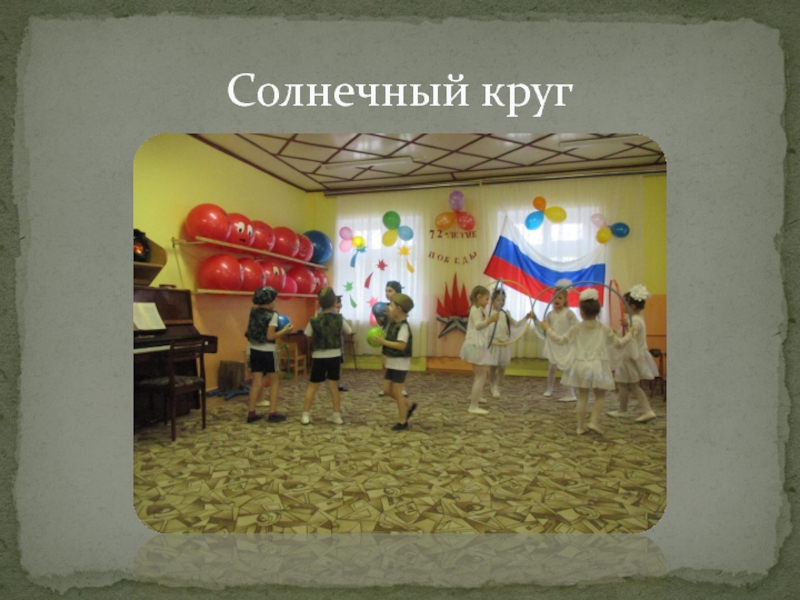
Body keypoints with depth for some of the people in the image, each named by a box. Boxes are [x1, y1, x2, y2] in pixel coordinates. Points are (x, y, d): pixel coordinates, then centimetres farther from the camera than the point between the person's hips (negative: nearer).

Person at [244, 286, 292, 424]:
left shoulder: (253, 312, 5)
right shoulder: (272, 315, -14)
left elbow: (250, 331, 14)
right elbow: (270, 336, -19)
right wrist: (284, 331, -11)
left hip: (254, 350, 6)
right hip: (267, 352, -6)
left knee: (257, 383, 9)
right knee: (274, 381, 9)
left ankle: (251, 413, 9)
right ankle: (273, 413, 7)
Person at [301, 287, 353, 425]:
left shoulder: (314, 321, -11)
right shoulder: (339, 319, -8)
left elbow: (308, 336, 1)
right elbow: (349, 332, 8)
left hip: (319, 357, -1)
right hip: (335, 357, 1)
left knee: (312, 386, 10)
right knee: (334, 386, 11)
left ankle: (305, 415, 12)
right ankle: (337, 415, 16)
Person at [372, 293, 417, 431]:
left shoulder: (403, 326, -20)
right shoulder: (393, 323, 8)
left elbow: (401, 345, -28)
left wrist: (383, 342, -25)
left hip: (400, 363, -9)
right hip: (391, 362, 9)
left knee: (396, 392, -1)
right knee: (387, 390, 12)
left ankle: (402, 422, 13)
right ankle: (409, 406, 29)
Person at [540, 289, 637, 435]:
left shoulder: (576, 328, -1)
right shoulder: (604, 328, 0)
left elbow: (561, 340, 1)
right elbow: (619, 343, 8)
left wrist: (548, 329, 11)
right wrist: (630, 334, 24)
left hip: (581, 366, 1)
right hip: (598, 366, -1)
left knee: (582, 396, 8)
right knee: (600, 395, 14)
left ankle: (581, 426, 13)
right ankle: (594, 422, 2)